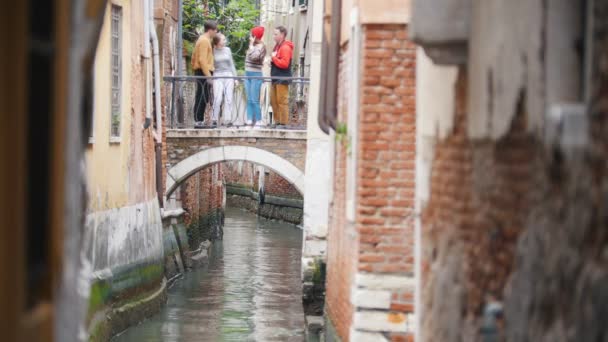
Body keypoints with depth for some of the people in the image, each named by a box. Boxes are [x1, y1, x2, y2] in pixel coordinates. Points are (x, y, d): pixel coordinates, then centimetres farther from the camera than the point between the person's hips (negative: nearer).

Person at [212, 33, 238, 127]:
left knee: (228, 99, 0)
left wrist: (235, 77, 9)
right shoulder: (213, 51, -1)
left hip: (228, 75, 3)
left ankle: (228, 120, 2)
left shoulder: (227, 50, 9)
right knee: (217, 99, -11)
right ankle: (214, 120, -2)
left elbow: (231, 64, 14)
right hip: (217, 76, -3)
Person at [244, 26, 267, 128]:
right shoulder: (253, 46, 14)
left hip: (256, 75, -8)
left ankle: (258, 122, -7)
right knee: (249, 100, 6)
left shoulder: (261, 46, -10)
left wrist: (251, 45, -15)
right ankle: (250, 121, 7)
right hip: (248, 74, 8)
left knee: (255, 100, -10)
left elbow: (254, 56, -26)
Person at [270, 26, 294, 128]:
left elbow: (284, 64, -21)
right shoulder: (277, 46, 18)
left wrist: (274, 58, -12)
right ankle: (278, 121, 17)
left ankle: (284, 123, -8)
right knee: (274, 101, 11)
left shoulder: (285, 47, -12)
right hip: (276, 78, 10)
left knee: (282, 101, -9)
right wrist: (271, 62, 6)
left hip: (282, 79, -10)